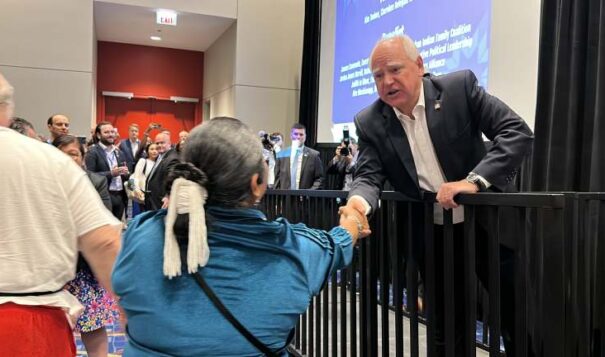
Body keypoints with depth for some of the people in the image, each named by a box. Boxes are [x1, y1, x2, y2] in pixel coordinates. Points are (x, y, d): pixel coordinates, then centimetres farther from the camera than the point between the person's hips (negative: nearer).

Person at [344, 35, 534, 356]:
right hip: (433, 239, 2)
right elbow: (369, 176, -11)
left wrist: (474, 180, -29)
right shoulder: (370, 122, -5)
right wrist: (359, 201, -35)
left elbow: (517, 132, -16)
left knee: (519, 324, 10)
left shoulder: (460, 87, -12)